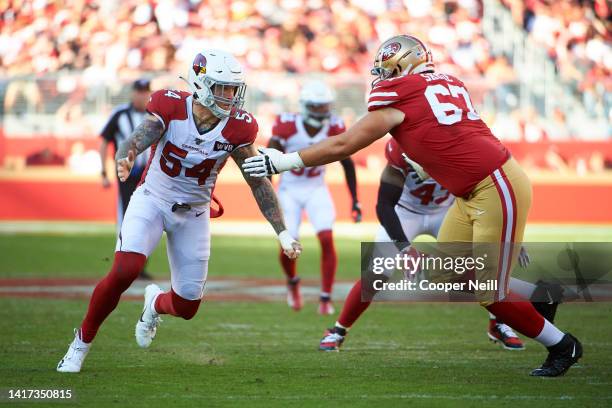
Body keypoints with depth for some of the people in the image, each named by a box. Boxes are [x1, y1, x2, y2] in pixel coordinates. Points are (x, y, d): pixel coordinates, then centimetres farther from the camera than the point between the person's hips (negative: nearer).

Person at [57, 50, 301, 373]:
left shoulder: (237, 128, -13)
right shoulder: (170, 108, -18)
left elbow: (259, 183, -6)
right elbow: (137, 141, -33)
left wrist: (283, 233, -10)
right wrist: (124, 159, -58)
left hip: (193, 213, 3)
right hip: (152, 201, -3)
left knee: (186, 307, 2)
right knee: (124, 271, -26)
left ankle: (156, 303, 42)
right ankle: (81, 342, -4)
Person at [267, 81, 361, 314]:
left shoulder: (334, 128, -13)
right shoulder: (287, 126, -20)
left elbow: (347, 164, -2)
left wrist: (355, 201, -2)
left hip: (316, 190, 1)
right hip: (289, 190, -1)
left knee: (327, 240, -16)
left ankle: (326, 298, -6)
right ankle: (292, 283, 28)